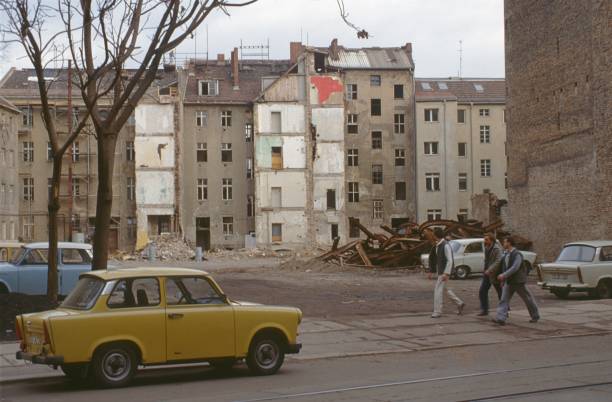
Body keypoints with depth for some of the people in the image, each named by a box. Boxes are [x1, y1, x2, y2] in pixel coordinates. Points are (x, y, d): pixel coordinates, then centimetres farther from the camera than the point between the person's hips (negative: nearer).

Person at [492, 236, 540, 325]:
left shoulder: (517, 254, -17)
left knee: (528, 299, 9)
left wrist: (504, 275, -34)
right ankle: (501, 318, -17)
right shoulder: (506, 254, 9)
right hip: (509, 282, 7)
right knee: (504, 299, -8)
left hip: (518, 282, -7)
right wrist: (503, 281, 20)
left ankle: (535, 316, 26)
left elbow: (515, 267, -28)